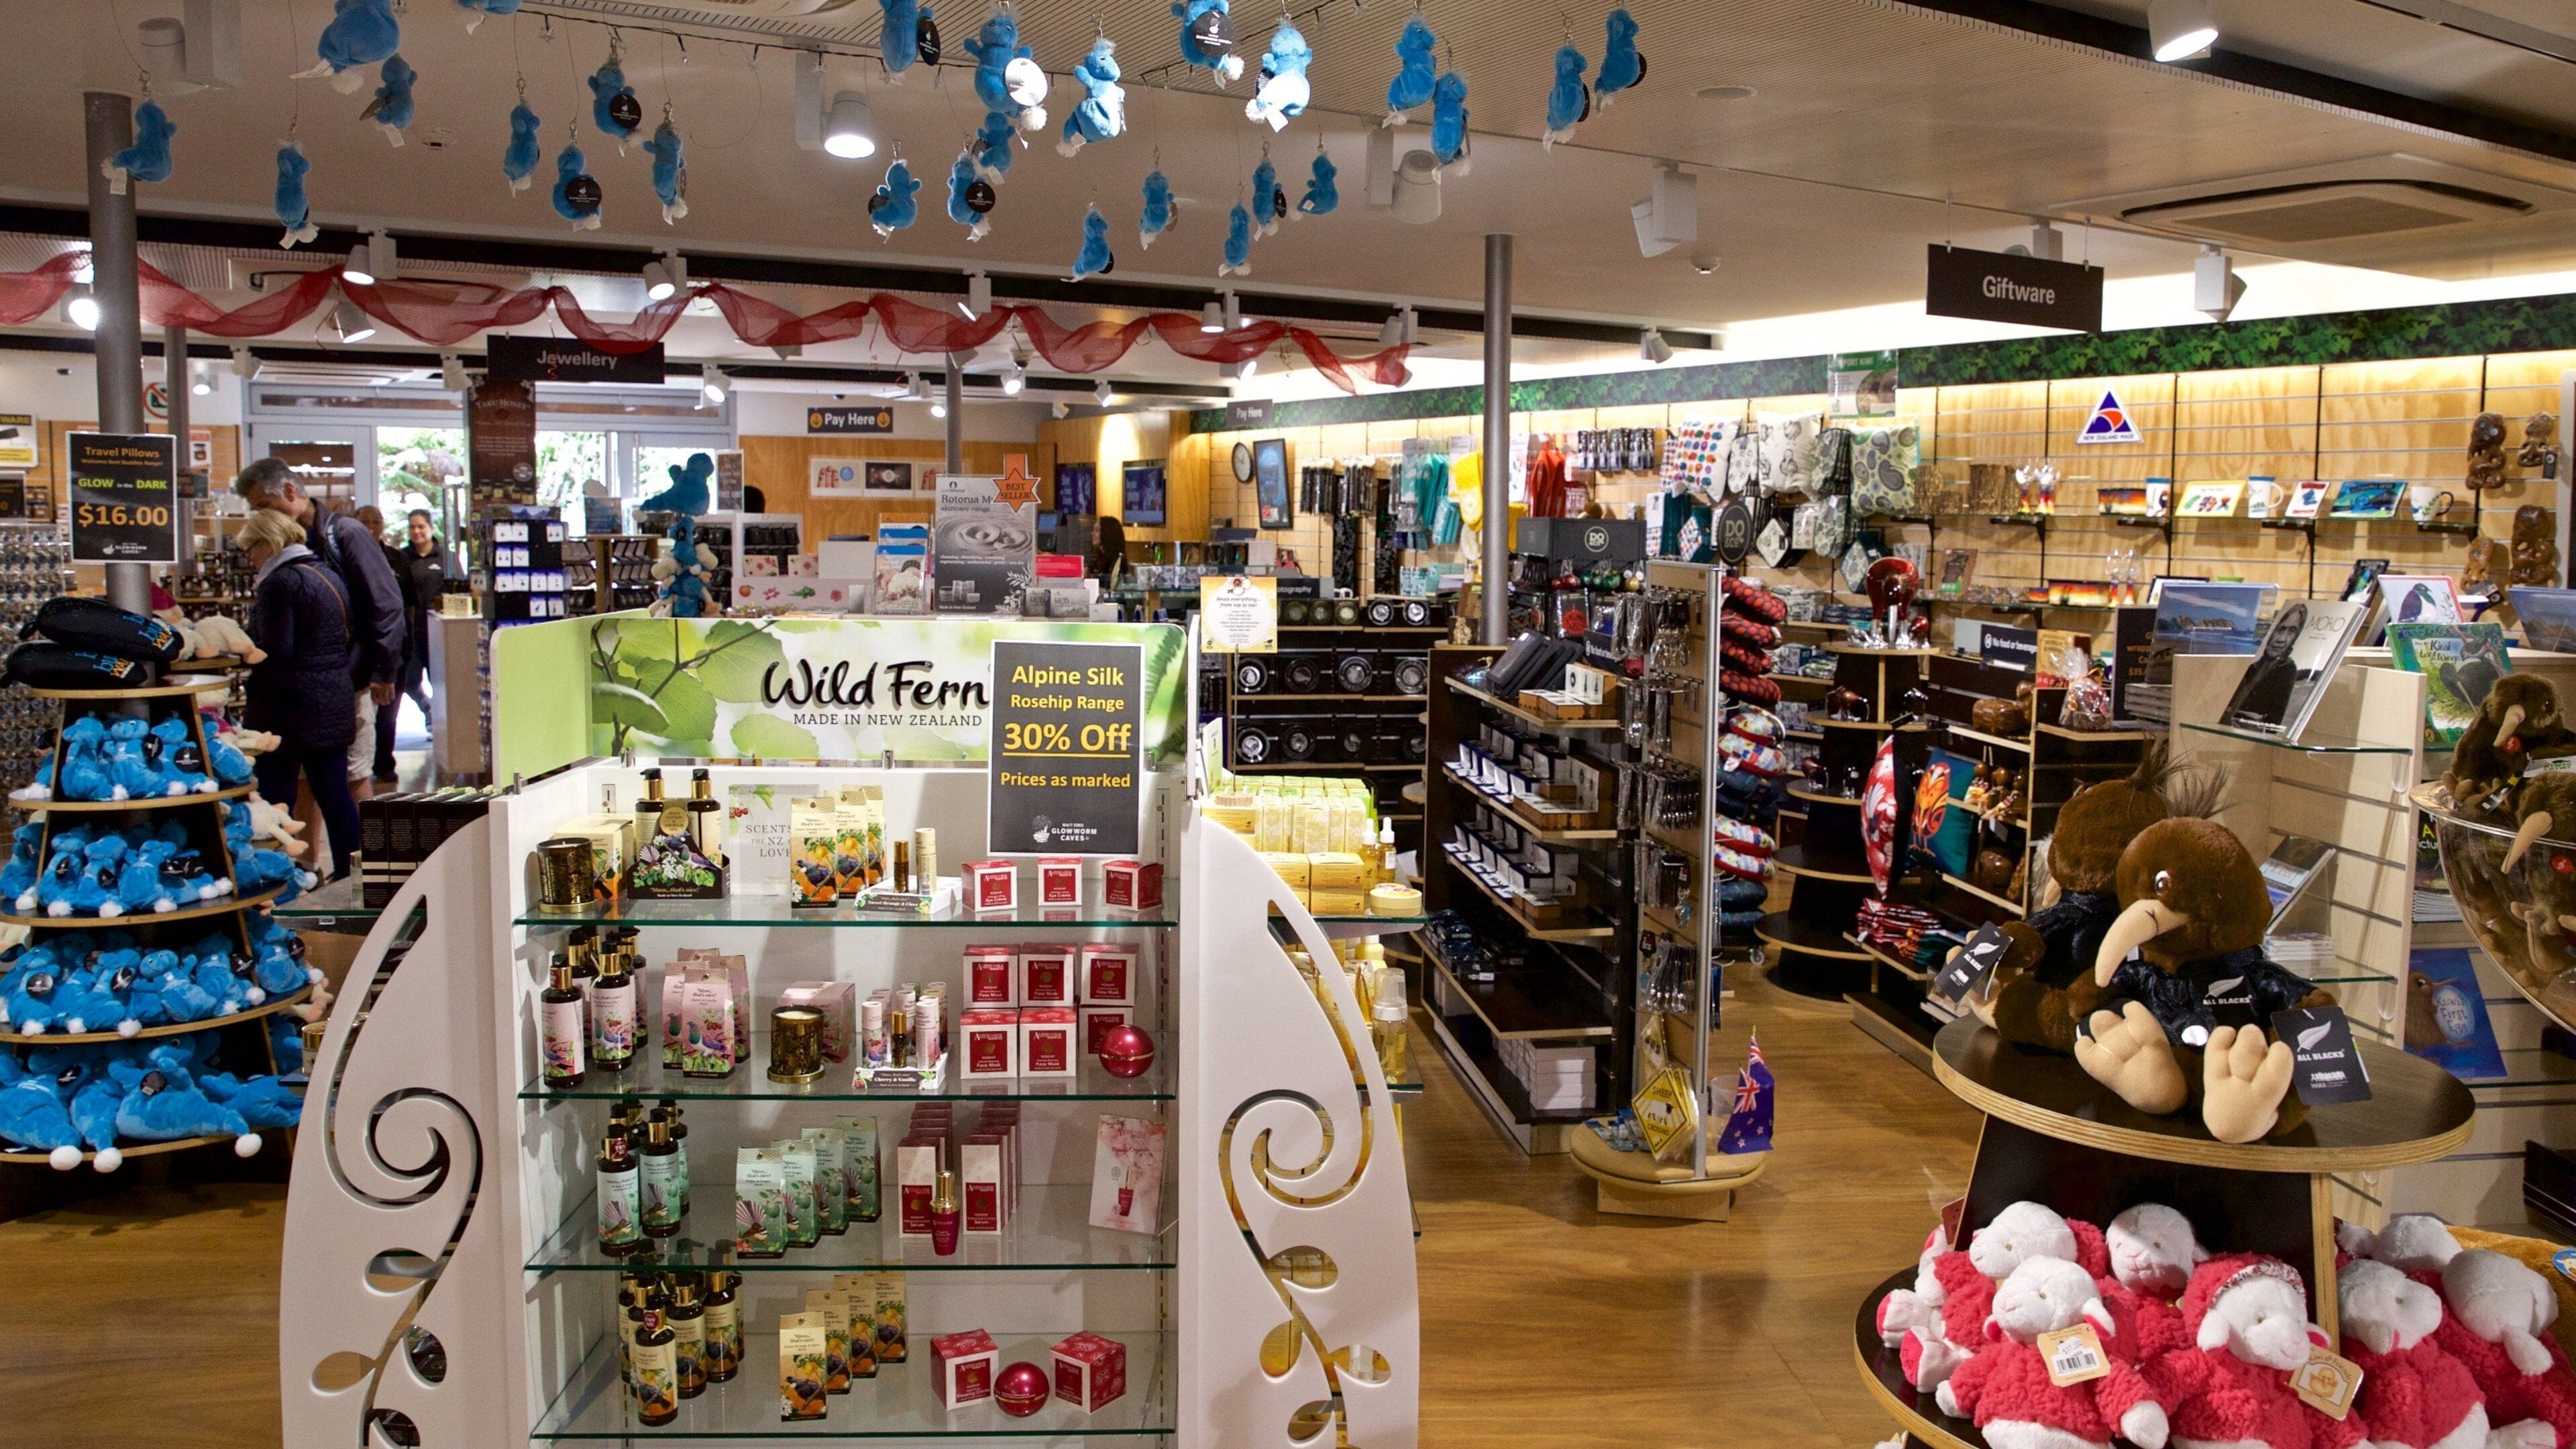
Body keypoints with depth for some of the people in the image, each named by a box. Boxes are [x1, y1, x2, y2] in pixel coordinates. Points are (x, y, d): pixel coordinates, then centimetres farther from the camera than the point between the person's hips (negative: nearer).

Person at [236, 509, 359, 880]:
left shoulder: (279, 582, -14)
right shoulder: (328, 574, 13)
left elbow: (274, 652, -19)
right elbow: (351, 640, 18)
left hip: (289, 708, -8)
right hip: (335, 700, 8)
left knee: (277, 797, 0)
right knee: (335, 795, 10)